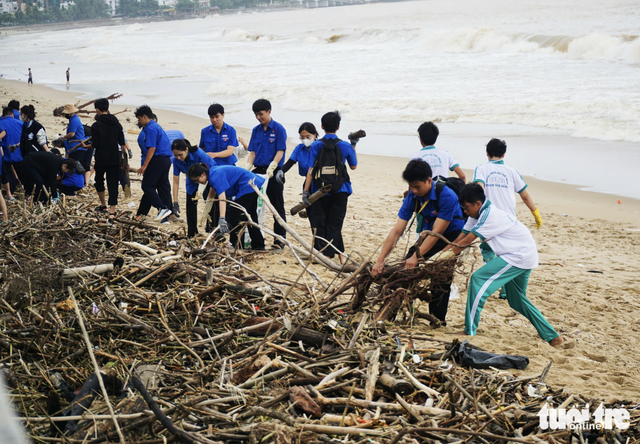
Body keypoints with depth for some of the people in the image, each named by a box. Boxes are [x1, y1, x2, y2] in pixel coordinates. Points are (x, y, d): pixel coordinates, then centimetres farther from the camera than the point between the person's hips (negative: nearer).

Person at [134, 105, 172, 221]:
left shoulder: (151, 128, -10)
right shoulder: (157, 127, 21)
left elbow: (152, 148, -18)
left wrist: (144, 166, -18)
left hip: (158, 160, -10)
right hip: (166, 160, 10)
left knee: (147, 186, -5)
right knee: (163, 187, 8)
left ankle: (163, 208, -16)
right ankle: (165, 216, 8)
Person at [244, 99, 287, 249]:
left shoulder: (278, 129, -6)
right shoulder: (256, 130, 10)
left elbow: (280, 152, -11)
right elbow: (252, 153, 9)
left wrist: (271, 167, -24)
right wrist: (247, 168, -6)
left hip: (274, 174, -5)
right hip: (258, 171, 6)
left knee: (278, 207, 1)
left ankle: (280, 240, 7)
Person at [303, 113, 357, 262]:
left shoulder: (315, 146, -4)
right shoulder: (345, 146, -2)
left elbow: (310, 170, -7)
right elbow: (353, 166, 12)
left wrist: (306, 191, -4)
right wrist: (353, 146, 23)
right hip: (339, 192, 0)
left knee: (319, 223, 8)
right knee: (335, 224, 6)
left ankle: (322, 253, 8)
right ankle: (328, 254, 4)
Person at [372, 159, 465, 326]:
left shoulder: (447, 196, -28)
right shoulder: (413, 197, -11)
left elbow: (437, 232, -28)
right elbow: (396, 231, -12)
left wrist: (416, 256, -32)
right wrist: (380, 260, -18)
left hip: (453, 236, -6)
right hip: (429, 235, 6)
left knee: (440, 277, -19)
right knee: (406, 267, -4)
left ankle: (438, 323, -7)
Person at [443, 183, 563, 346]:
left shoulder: (490, 214, -21)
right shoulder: (479, 214, 7)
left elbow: (468, 240, -19)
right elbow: (463, 235, 6)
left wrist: (449, 251, -10)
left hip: (519, 256, -11)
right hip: (525, 256, 11)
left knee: (478, 279, -17)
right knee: (517, 300, 19)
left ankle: (470, 332, -15)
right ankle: (552, 336, 26)